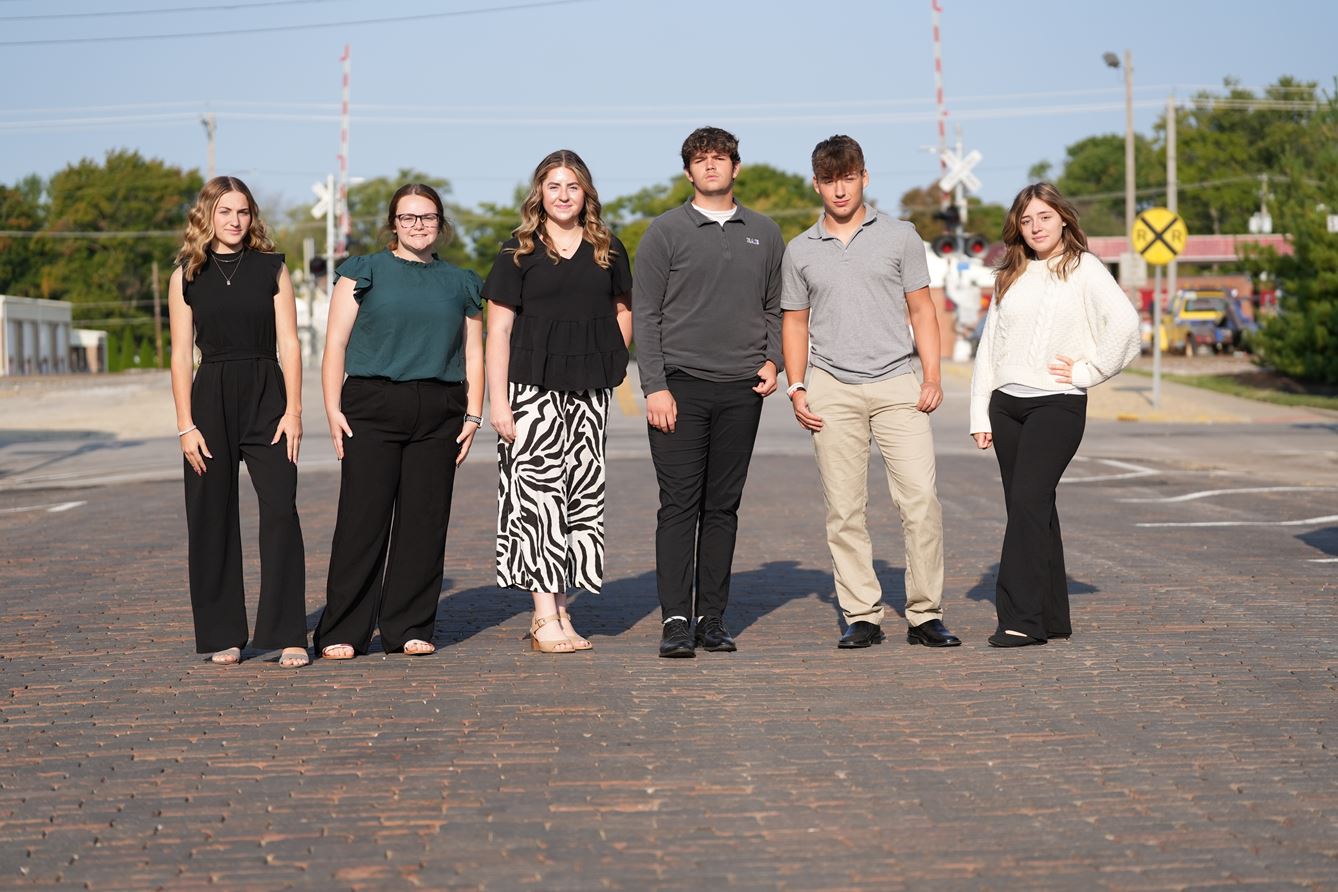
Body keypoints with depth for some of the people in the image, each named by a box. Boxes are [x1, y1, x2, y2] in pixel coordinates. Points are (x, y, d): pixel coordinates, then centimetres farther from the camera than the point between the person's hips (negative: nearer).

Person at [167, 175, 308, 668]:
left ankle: (288, 634, -8)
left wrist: (293, 410, -6)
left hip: (266, 397, -1)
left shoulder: (272, 268, 6)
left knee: (281, 511, -11)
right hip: (211, 400, 1)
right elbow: (182, 354, 3)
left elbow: (288, 345, 3)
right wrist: (186, 425, -4)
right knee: (213, 519, 3)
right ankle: (223, 636, 12)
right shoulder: (187, 276, 6)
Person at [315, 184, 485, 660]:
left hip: (438, 414, 3)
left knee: (425, 521, 2)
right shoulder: (364, 272, 8)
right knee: (363, 518, -6)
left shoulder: (460, 283, 16)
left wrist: (473, 415, 6)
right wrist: (333, 409, -6)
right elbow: (335, 343, 3)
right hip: (372, 408, -3)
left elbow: (473, 354, 17)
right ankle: (342, 632, -1)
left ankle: (409, 628, 10)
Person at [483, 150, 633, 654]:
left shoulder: (608, 250, 11)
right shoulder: (518, 252, 1)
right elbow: (498, 330, -3)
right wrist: (497, 401, -10)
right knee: (539, 490, -9)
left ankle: (558, 610, 13)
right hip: (533, 388, -4)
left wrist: (608, 364, 4)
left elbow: (624, 313, 20)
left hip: (590, 390, 4)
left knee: (583, 492, 5)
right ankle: (545, 617, -9)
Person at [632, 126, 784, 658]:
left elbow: (775, 308, 19)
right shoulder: (665, 232, 2)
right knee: (679, 506, -6)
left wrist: (772, 361, 1)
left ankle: (712, 619, 11)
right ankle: (676, 620, -5)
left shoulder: (764, 234, 13)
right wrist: (654, 386, -9)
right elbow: (645, 314, -1)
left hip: (741, 392, 3)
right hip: (680, 385, -3)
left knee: (723, 507, 6)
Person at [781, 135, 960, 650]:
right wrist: (796, 388, 4)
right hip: (832, 387, 1)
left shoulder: (899, 237, 9)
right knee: (844, 510, 0)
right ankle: (862, 616, 7)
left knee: (921, 499, -9)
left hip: (897, 382, -1)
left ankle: (925, 615, -2)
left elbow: (921, 310, 9)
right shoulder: (800, 251, 12)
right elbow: (795, 322, 16)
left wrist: (931, 377, -1)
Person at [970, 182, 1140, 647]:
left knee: (1029, 502, -15)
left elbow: (1125, 322, -13)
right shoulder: (1010, 276, 16)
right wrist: (980, 415, 9)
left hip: (1058, 403, -6)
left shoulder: (1083, 268, 0)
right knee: (1030, 507, 6)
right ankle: (1051, 617, 12)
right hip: (1006, 403, 6)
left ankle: (1021, 619, -16)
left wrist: (1087, 371, -10)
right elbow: (989, 345, 15)